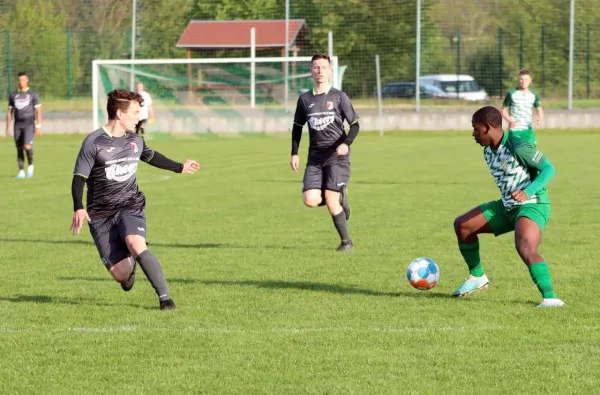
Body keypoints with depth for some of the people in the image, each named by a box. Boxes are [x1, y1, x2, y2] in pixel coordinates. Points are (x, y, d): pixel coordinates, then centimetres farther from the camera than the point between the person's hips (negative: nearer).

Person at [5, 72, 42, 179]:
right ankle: (21, 172, 7)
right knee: (19, 149, 2)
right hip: (17, 125, 3)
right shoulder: (13, 95, 12)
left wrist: (38, 126, -7)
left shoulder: (33, 94, 3)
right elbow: (9, 112, 14)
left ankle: (30, 165, 2)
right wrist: (8, 127, 7)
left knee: (27, 146, -20)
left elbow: (38, 111, 1)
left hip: (29, 124, -3)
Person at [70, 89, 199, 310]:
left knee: (137, 245, -30)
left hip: (130, 207, 3)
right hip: (101, 215, -3)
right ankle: (129, 266, 30)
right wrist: (79, 208, -25)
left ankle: (164, 297, -24)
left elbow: (151, 157, 30)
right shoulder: (93, 143, -9)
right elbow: (79, 178, -10)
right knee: (120, 274, -10)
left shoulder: (135, 140, 8)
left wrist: (180, 167, 42)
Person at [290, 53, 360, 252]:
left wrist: (346, 143, -19)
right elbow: (297, 127, 18)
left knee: (330, 200, -13)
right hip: (315, 156, 4)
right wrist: (294, 154, 10)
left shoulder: (339, 97, -1)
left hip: (337, 156, -4)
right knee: (310, 200, -13)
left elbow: (355, 124, -1)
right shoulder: (304, 99, 8)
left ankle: (346, 242, 3)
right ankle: (340, 197, 18)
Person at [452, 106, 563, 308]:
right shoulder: (488, 151, 6)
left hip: (532, 206, -10)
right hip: (507, 206, 10)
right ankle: (477, 276, 26)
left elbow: (548, 168, -21)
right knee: (462, 225, 12)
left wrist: (528, 192, -33)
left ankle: (549, 297, -41)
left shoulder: (517, 147, -21)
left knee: (526, 250, -35)